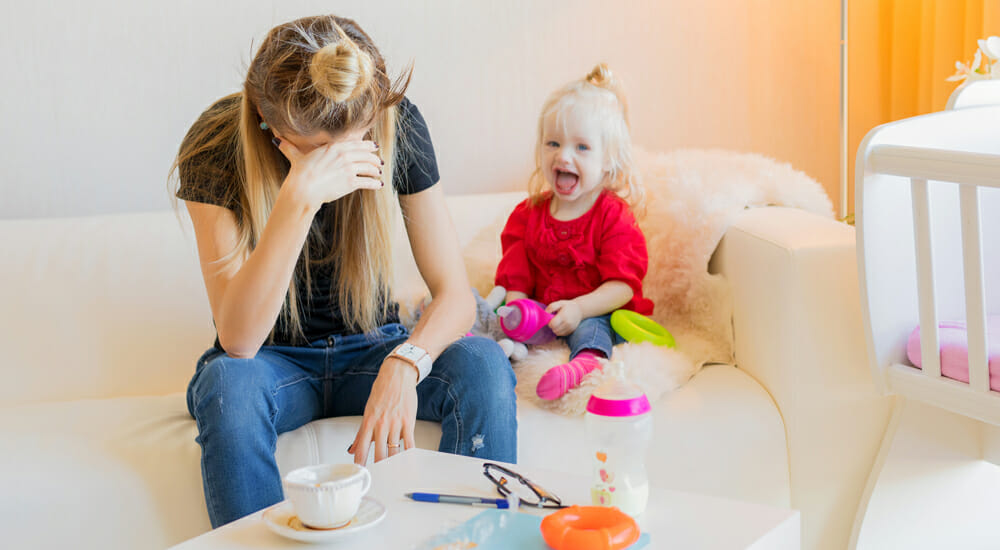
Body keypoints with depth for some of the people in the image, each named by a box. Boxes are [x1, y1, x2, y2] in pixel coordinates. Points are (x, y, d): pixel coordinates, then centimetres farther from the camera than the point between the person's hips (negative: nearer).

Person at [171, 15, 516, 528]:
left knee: (483, 365, -27)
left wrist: (405, 362, -36)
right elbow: (238, 340, -30)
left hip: (370, 348, 2)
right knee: (229, 384, -35)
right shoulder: (217, 145, -22)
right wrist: (300, 197, -41)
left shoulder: (398, 126, -15)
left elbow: (455, 293, -14)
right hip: (272, 361, -1)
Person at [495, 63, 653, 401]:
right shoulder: (528, 214, 10)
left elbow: (622, 285, -12)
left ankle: (586, 362, -63)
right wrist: (516, 306, -16)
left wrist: (578, 308, -27)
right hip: (542, 314, 6)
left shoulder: (613, 216, -3)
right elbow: (516, 278, 6)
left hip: (598, 314, -6)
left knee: (589, 329, -36)